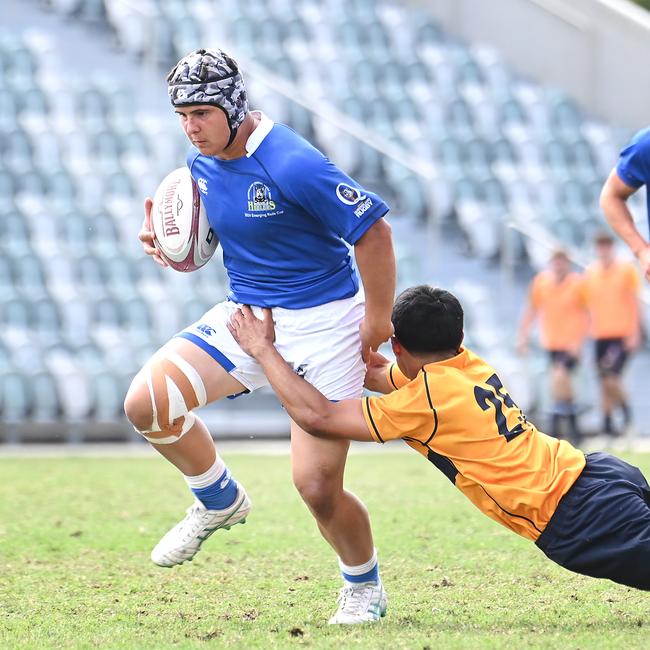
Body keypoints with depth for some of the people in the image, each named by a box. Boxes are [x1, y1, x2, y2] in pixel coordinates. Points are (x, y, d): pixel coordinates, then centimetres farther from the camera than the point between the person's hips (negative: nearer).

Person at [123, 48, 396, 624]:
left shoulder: (291, 165, -23)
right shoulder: (202, 165, 2)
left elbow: (372, 230, -20)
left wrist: (378, 321, -13)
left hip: (323, 325, -7)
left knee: (318, 486, -9)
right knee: (146, 403, -13)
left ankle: (365, 587, 22)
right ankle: (221, 502, 14)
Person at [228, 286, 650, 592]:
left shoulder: (426, 397, -11)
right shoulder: (470, 365, 15)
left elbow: (318, 416, -10)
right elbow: (377, 372, 33)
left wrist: (263, 348, 0)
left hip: (576, 518, -9)